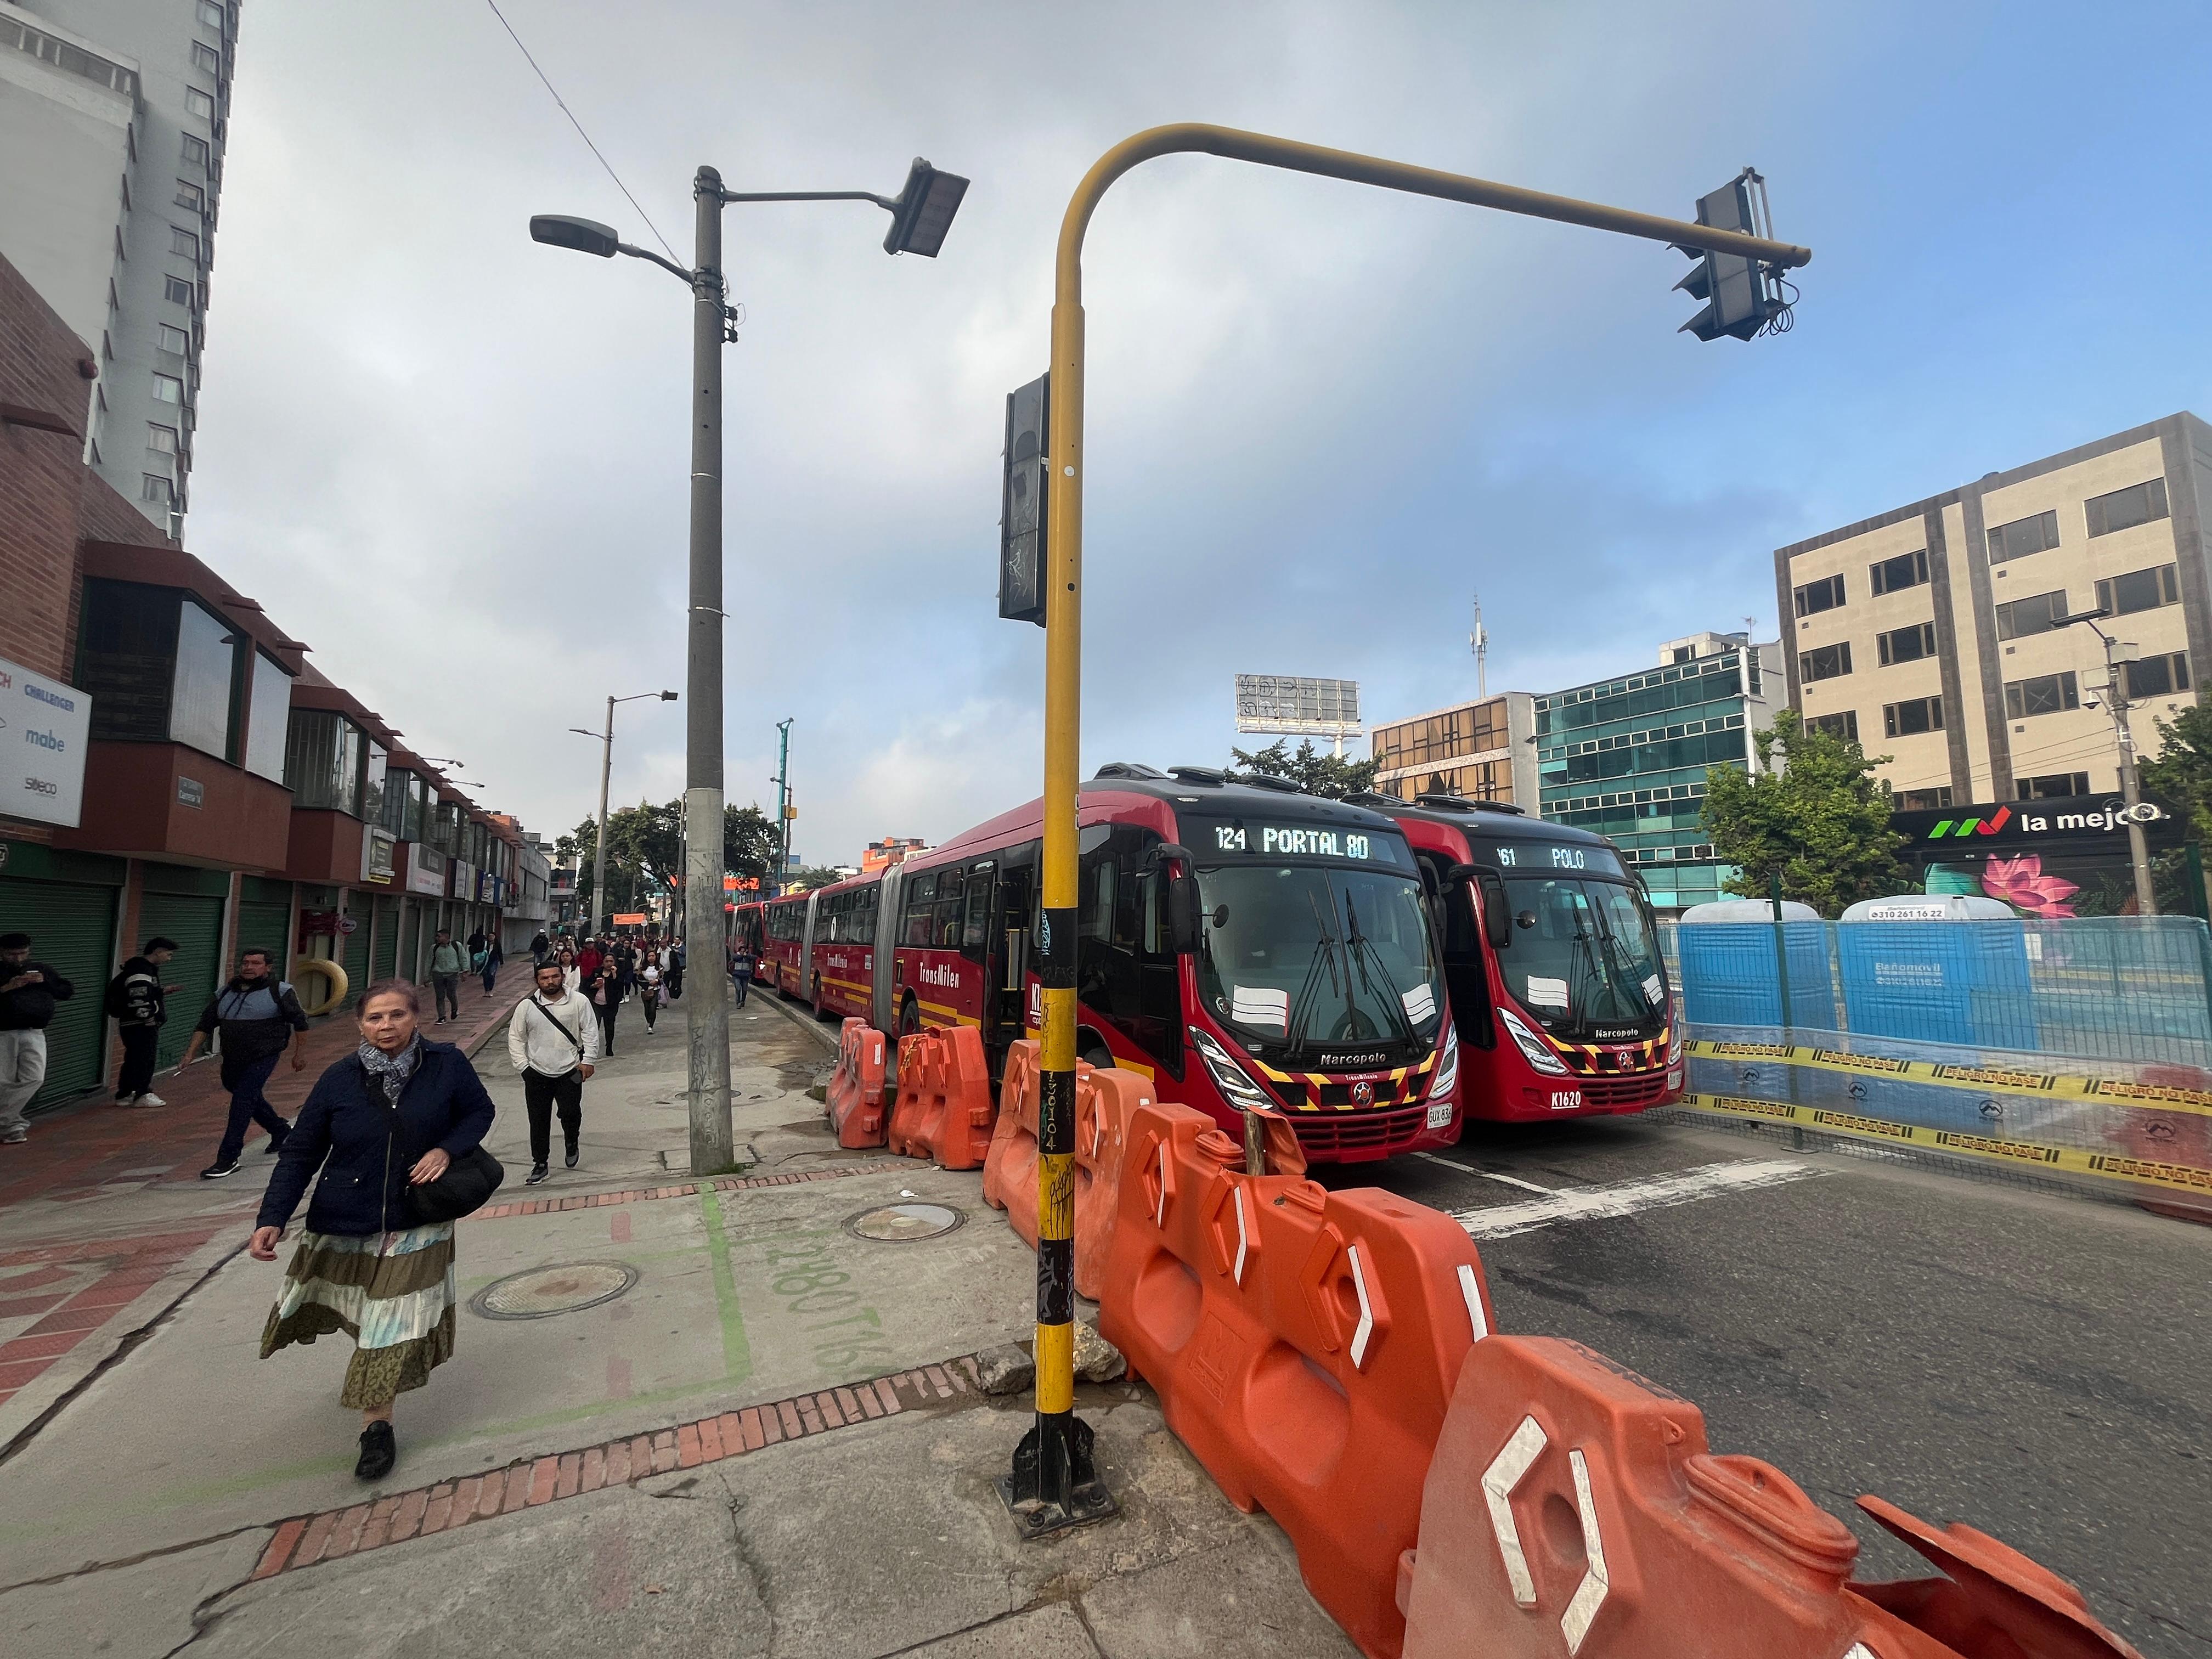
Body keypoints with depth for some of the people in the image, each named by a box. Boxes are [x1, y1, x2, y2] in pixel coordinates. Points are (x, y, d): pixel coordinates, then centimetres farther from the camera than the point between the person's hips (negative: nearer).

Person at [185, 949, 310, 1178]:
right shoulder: (226, 993, 9)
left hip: (264, 1057, -7)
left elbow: (299, 1021, -2)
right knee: (252, 1099, 20)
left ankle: (229, 1159, -9)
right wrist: (191, 1053, 6)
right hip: (232, 1060, 7)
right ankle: (281, 1131, 42)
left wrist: (300, 1054, 0)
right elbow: (205, 1025, 15)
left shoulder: (279, 991, -6)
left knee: (243, 1101, -13)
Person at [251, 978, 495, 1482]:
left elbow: (480, 1111, -1)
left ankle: (377, 1425, 17)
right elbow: (300, 1154, -6)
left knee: (394, 1326, -1)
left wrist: (447, 1149, -17)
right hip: (343, 1223, 2)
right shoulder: (340, 1080, -11)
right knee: (364, 1316, 22)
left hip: (416, 1223, -2)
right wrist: (271, 1219, -13)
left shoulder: (447, 1064, -14)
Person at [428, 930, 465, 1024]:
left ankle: (455, 1010, 26)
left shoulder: (457, 946, 2)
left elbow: (463, 959, 7)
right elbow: (430, 962, 15)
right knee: (440, 996, 0)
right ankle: (442, 1017, 7)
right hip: (438, 974, 2)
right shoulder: (434, 948, 7)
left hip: (453, 974, -2)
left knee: (451, 994, -5)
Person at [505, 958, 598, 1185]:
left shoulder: (579, 1002, -7)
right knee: (539, 1121, 7)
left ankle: (571, 1142, 30)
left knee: (571, 1113, -2)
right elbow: (516, 1037, 4)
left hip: (569, 1072, -1)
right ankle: (540, 1164, 21)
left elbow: (590, 1032, -2)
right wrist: (523, 1065, -2)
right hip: (537, 1074, 1)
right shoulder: (527, 1006, -4)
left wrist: (587, 1061, -7)